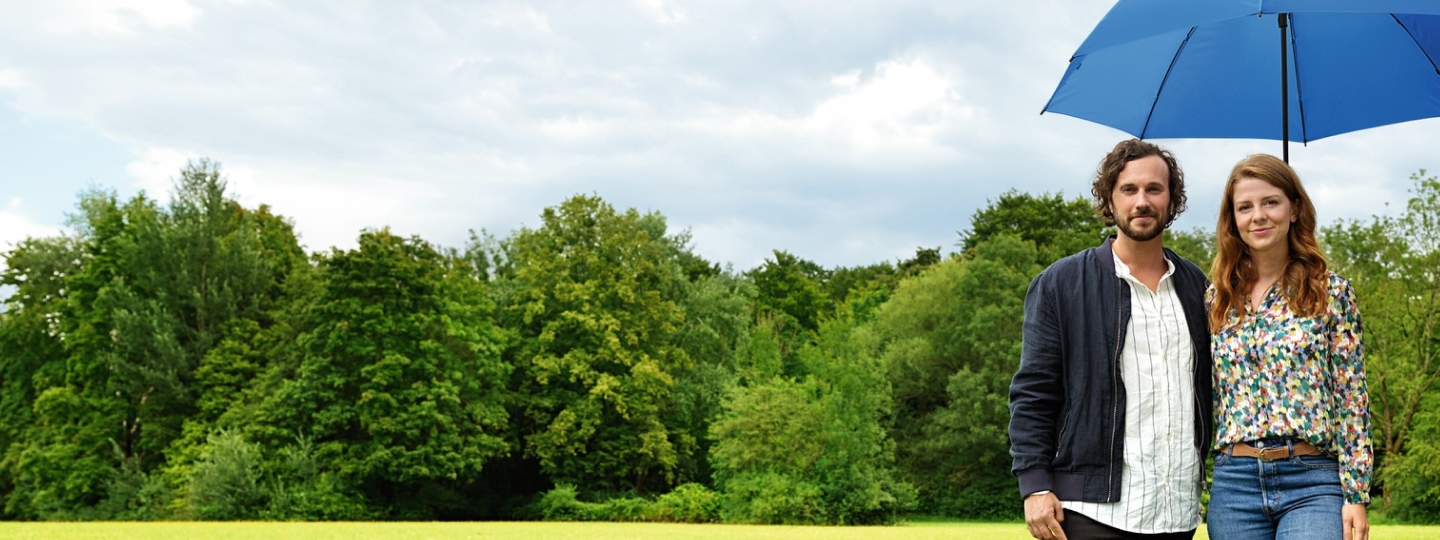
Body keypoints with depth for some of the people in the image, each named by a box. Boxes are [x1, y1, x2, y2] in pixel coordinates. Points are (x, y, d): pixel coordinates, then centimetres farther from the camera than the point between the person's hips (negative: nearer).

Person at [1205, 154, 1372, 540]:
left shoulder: (1331, 292, 3)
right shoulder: (1216, 300, 11)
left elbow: (1351, 398, 1)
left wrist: (1356, 495, -4)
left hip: (1312, 483, -3)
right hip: (1233, 483, 3)